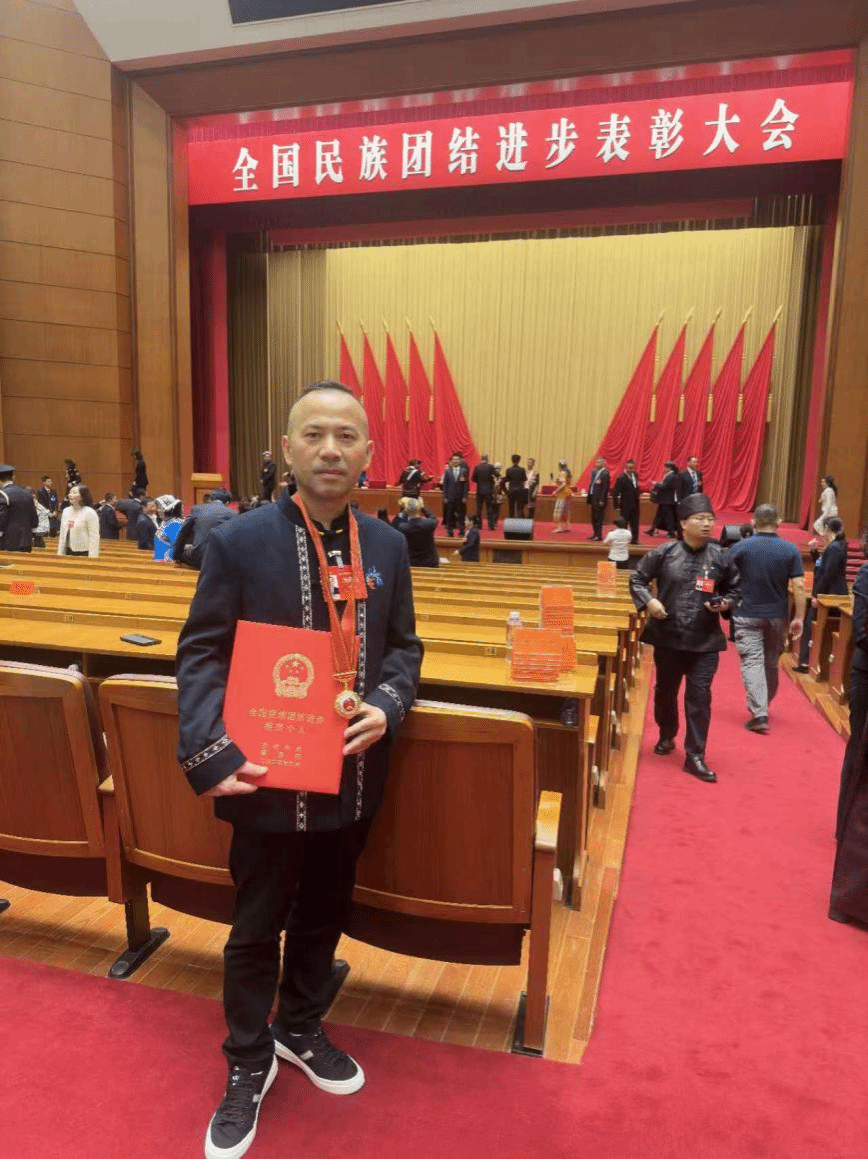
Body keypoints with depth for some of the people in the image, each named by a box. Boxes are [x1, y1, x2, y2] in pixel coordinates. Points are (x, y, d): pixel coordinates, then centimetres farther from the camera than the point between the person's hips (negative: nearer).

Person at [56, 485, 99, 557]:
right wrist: (60, 552, 14)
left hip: (84, 553, -6)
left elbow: (94, 537, -14)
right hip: (68, 552, 6)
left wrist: (93, 557, -19)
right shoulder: (66, 511, 11)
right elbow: (62, 533, 17)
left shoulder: (90, 513, -11)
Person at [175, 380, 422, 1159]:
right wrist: (212, 752, -22)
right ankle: (248, 1064, 41)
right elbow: (201, 653, -10)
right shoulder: (238, 542, -12)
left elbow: (403, 647, 5)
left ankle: (300, 1030, 50)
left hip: (353, 779, 4)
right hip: (269, 782, -4)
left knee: (324, 915, 24)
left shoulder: (388, 546, 0)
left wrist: (387, 707, -14)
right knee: (257, 928, 16)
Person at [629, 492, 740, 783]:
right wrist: (648, 601, -13)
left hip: (705, 641, 0)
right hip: (668, 637, 0)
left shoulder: (721, 557, -1)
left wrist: (726, 603, -8)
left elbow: (735, 589, 12)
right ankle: (666, 737, 42)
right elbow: (637, 579, 4)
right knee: (665, 691, 17)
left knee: (699, 697, -2)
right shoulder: (664, 553, -6)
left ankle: (695, 756, 8)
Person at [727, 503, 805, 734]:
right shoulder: (791, 550, -4)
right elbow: (799, 586, -7)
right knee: (771, 663, 18)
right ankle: (764, 705, 36)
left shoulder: (740, 547, -7)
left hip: (747, 615, -2)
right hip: (777, 617, 3)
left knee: (752, 663, -2)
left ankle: (759, 714, -10)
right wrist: (799, 617, -2)